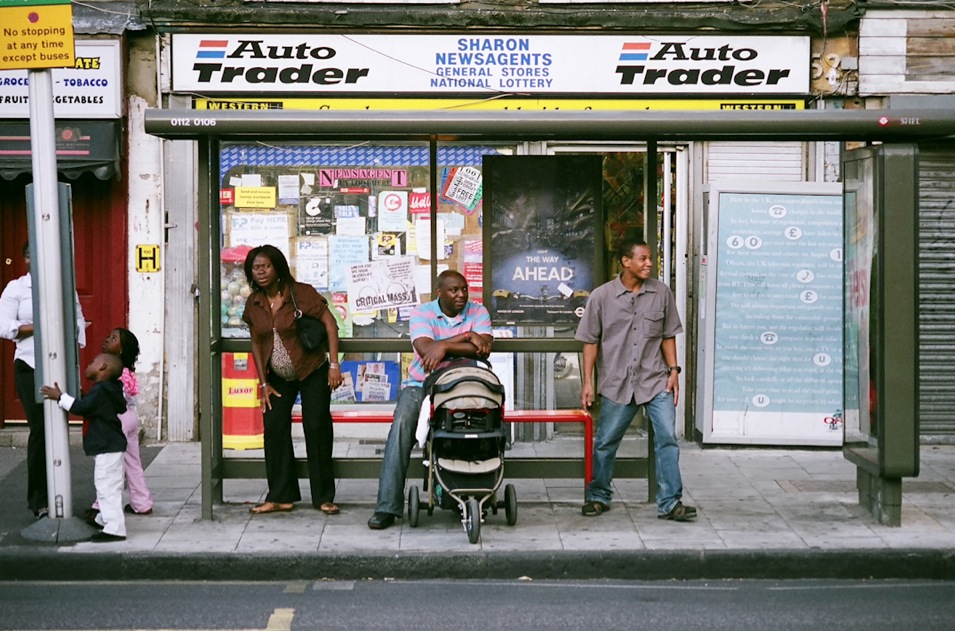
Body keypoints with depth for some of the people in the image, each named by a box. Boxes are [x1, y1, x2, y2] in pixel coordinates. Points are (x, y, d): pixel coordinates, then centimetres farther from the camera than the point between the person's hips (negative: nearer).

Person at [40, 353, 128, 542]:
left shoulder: (101, 392, -18)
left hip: (108, 448, -11)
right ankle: (105, 519, 38)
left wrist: (60, 397, -17)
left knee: (108, 487, -12)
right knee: (104, 486, 23)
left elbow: (81, 407, -25)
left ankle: (115, 529, -14)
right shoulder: (104, 390, 14)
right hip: (107, 447, 11)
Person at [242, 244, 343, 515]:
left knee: (317, 428, -6)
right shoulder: (253, 303, -1)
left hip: (312, 371, -5)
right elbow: (256, 343, 7)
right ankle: (281, 497, 6)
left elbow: (330, 323, -15)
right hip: (278, 375, 5)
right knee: (274, 428, -2)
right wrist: (263, 383, 3)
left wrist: (334, 365, -21)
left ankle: (324, 498, 2)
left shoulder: (301, 293, -16)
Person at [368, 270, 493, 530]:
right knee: (401, 426, -27)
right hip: (421, 385, 0)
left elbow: (483, 350, -12)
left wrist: (444, 346, -22)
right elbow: (426, 349, -17)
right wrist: (467, 337, -16)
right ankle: (387, 506, -26)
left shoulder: (478, 312, 5)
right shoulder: (422, 313, 1)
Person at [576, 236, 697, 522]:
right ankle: (598, 497, 26)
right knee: (605, 442, 9)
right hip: (617, 383, -1)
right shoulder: (602, 296, -2)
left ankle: (670, 503, 0)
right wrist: (587, 381, -2)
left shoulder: (661, 293, 3)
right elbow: (591, 340, 2)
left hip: (656, 380, 1)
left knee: (667, 439, -7)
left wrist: (673, 370, 2)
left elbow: (668, 335, 10)